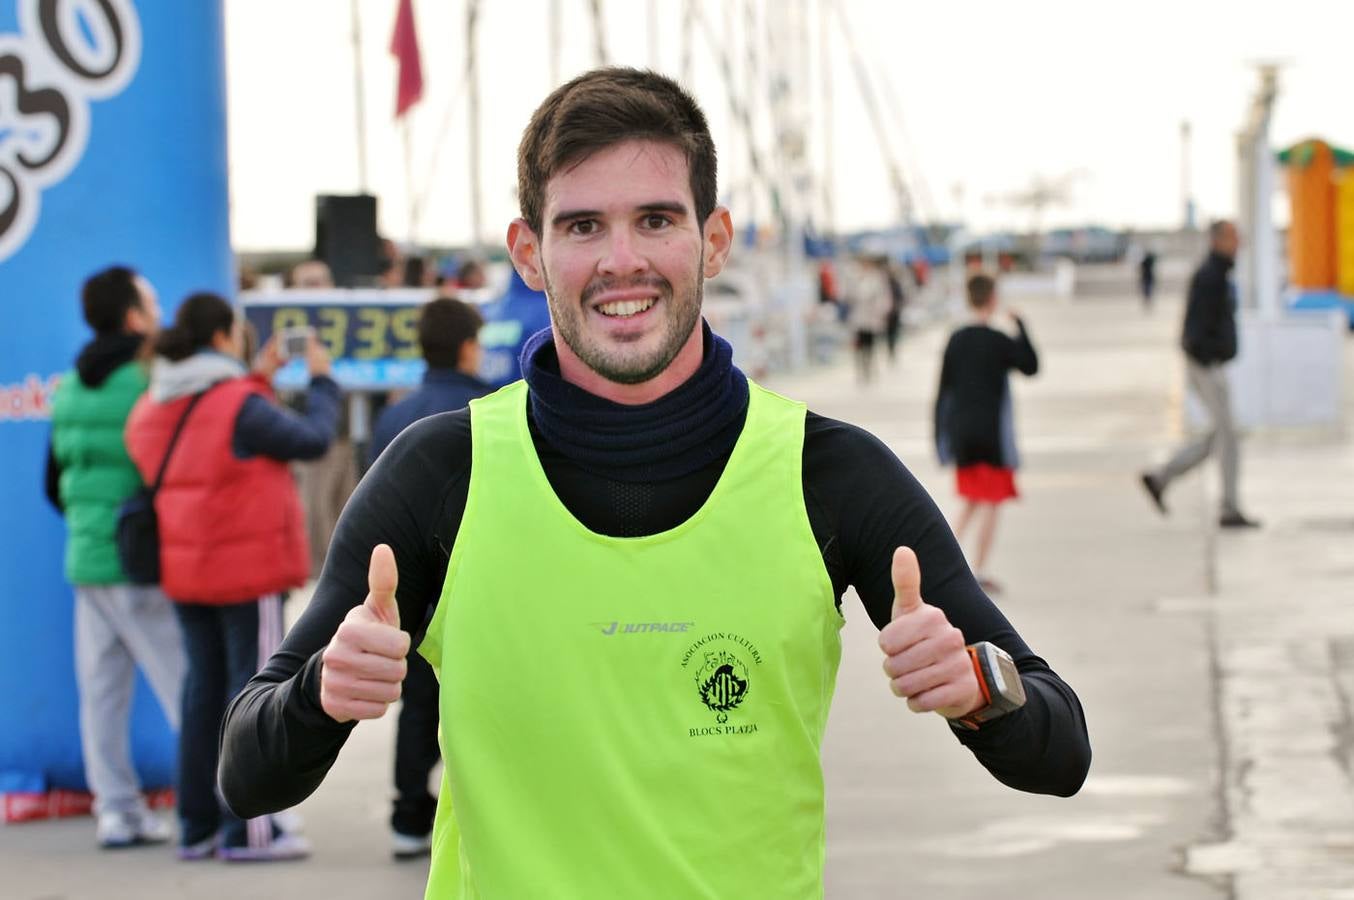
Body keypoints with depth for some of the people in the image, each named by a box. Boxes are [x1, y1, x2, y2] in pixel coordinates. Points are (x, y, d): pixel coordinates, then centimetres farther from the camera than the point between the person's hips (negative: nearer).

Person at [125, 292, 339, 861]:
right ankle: (248, 829, -1)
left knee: (204, 686, 13)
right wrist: (321, 381, 6)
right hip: (248, 567, -7)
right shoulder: (239, 405, -17)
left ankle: (198, 825, 16)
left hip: (184, 569, 7)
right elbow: (311, 440, -10)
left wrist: (257, 380, 18)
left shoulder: (152, 410, 5)